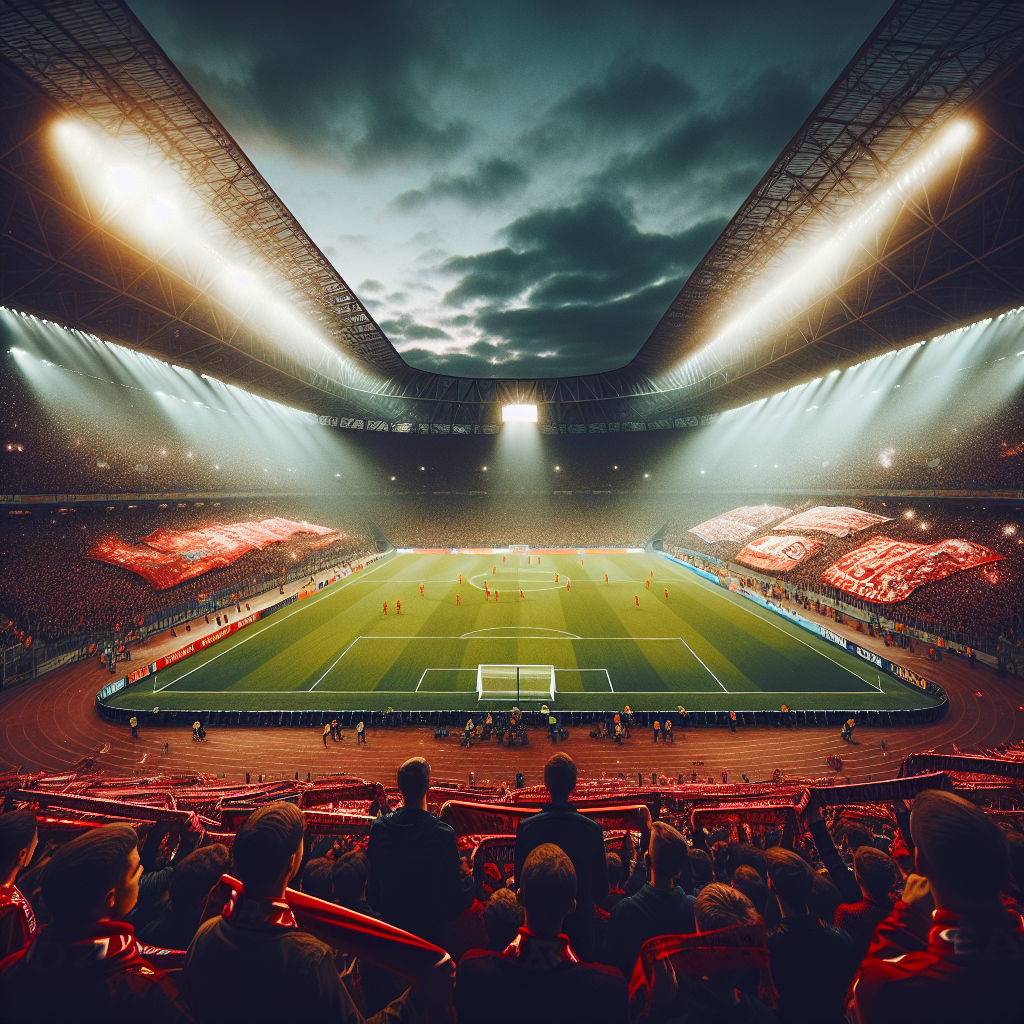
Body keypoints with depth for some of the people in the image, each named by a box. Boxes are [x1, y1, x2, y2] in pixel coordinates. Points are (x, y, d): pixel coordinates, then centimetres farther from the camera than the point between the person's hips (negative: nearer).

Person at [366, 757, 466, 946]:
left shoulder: (378, 827, -16)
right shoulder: (443, 834, -27)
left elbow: (371, 880, -1)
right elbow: (453, 887, -16)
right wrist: (451, 914, 4)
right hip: (430, 923, -3)